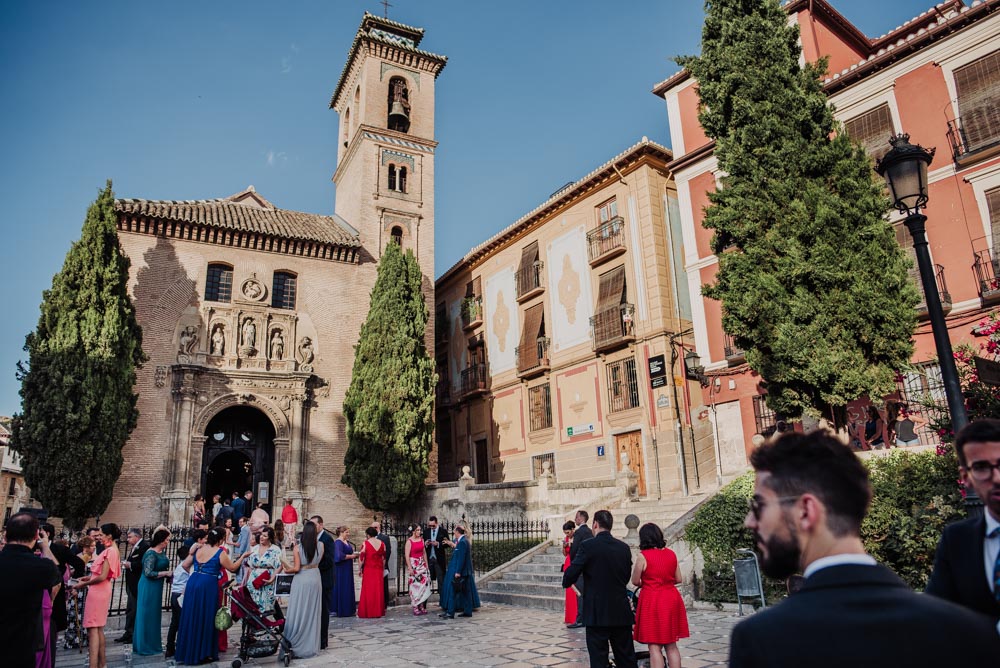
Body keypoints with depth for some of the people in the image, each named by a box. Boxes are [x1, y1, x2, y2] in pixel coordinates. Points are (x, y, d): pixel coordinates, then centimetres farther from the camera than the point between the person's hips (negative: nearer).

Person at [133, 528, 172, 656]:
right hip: (149, 587, -9)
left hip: (156, 587, 9)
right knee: (147, 616, 2)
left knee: (154, 615, 15)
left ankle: (153, 644, 25)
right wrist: (166, 573, -19)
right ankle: (145, 647, 13)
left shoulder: (161, 552, 6)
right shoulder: (151, 554, -20)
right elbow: (148, 573, -25)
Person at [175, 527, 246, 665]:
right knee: (205, 618, 5)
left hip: (192, 583, 6)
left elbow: (185, 565, 17)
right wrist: (242, 557, 13)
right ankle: (203, 653, 11)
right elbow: (232, 568, 2)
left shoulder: (198, 549, 9)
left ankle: (187, 651, 24)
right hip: (208, 586, -6)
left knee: (191, 617, 14)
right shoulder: (220, 553, -7)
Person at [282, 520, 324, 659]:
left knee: (298, 611, 4)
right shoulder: (320, 546, -3)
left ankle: (294, 645, 7)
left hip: (301, 581, -3)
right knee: (313, 612, 10)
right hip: (315, 579, 3)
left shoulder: (298, 548, -11)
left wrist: (287, 569, 10)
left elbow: (296, 568, -12)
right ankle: (311, 645, 18)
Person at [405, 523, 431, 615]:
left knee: (424, 585, 2)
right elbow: (407, 556, -12)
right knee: (414, 586, -2)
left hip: (422, 564, 5)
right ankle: (415, 608, 5)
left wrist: (426, 565, 10)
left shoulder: (421, 539, 7)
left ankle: (422, 607, 10)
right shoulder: (409, 541, -9)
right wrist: (410, 568, -16)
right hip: (413, 564, -5)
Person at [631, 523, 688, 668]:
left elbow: (635, 581, -4)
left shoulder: (643, 555, -11)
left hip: (652, 601, -5)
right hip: (672, 600, 5)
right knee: (671, 645, 15)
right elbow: (678, 579, 10)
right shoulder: (671, 554, 4)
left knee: (654, 646, 3)